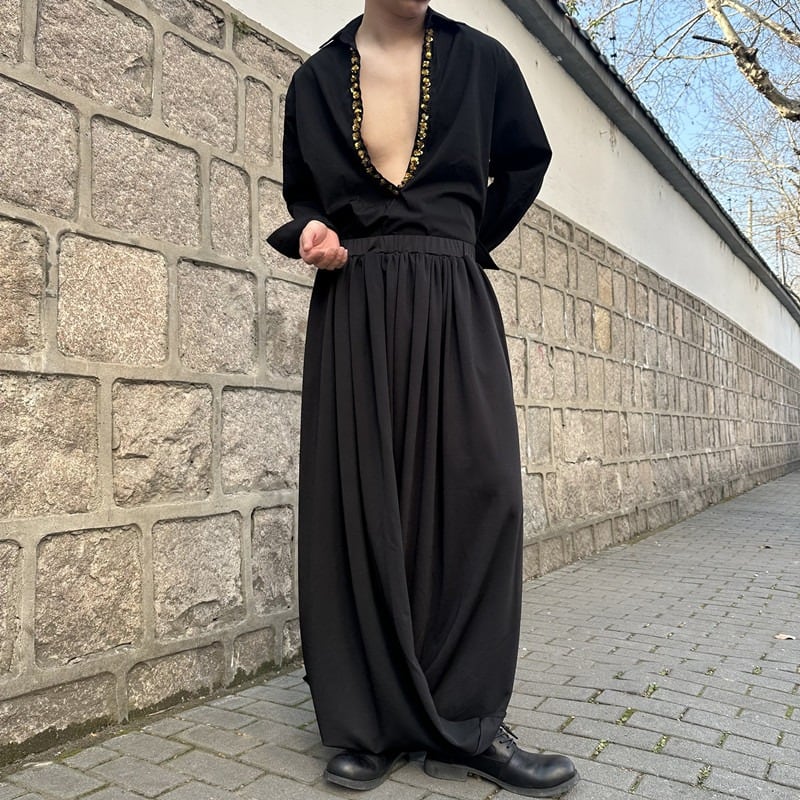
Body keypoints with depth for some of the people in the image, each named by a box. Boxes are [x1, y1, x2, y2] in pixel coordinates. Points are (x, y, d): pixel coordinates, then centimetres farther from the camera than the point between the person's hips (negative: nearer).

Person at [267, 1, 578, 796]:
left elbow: (526, 159, 23)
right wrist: (312, 236, -5)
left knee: (477, 491, -10)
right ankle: (372, 722, 6)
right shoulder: (317, 79, 11)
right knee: (361, 503, -4)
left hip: (453, 305, 1)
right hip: (353, 311, 0)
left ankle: (466, 724, 1)